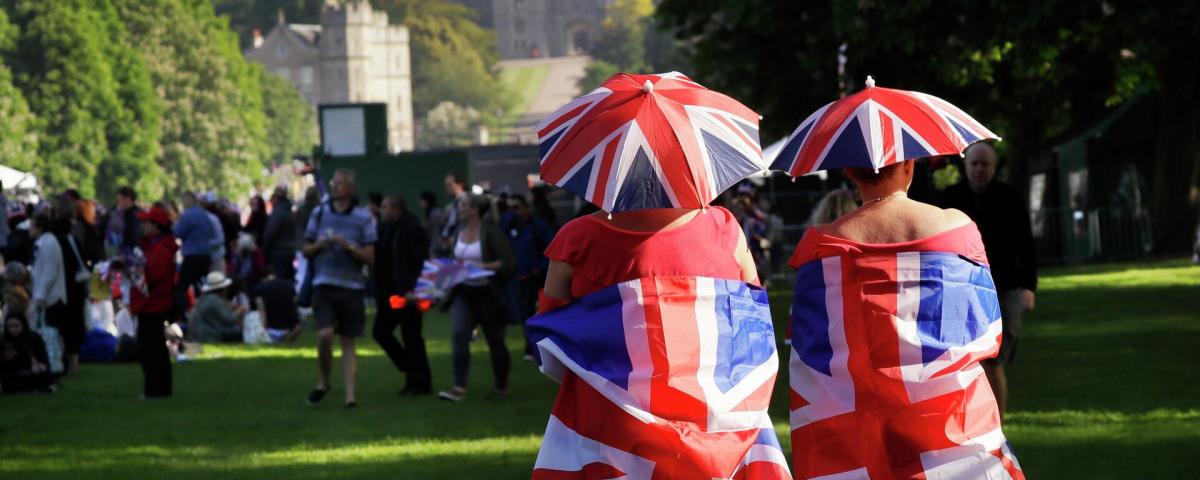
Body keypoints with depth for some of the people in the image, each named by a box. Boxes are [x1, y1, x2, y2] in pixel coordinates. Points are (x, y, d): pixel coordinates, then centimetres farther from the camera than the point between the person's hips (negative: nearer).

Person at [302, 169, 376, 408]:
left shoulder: (362, 217, 1)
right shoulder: (319, 213, 8)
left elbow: (370, 257, -1)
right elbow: (306, 250, 13)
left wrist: (348, 246, -16)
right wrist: (320, 245, -7)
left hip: (351, 287, -1)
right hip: (324, 284, 1)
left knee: (348, 341, 2)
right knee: (324, 335, -15)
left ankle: (350, 395, 4)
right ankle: (324, 381, 7)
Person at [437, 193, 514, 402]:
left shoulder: (490, 231, -12)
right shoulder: (460, 231, 7)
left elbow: (508, 262, -15)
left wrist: (483, 267, -23)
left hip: (487, 293, -5)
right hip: (463, 292, 5)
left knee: (495, 341, 8)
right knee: (458, 334, -13)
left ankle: (501, 387, 25)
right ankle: (459, 388, -16)